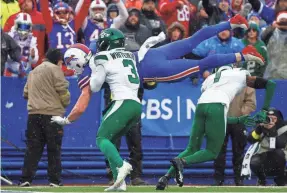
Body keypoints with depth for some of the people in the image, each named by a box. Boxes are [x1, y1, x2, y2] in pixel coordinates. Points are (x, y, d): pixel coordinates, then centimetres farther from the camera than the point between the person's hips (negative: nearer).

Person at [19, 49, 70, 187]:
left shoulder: (33, 72, 20)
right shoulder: (55, 69, -2)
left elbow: (26, 93, 22)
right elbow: (62, 90, -8)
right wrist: (65, 103, 10)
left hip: (33, 113, 5)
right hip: (52, 113, -5)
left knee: (32, 148, 4)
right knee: (54, 148, 1)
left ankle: (26, 179, -4)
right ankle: (54, 180, 0)